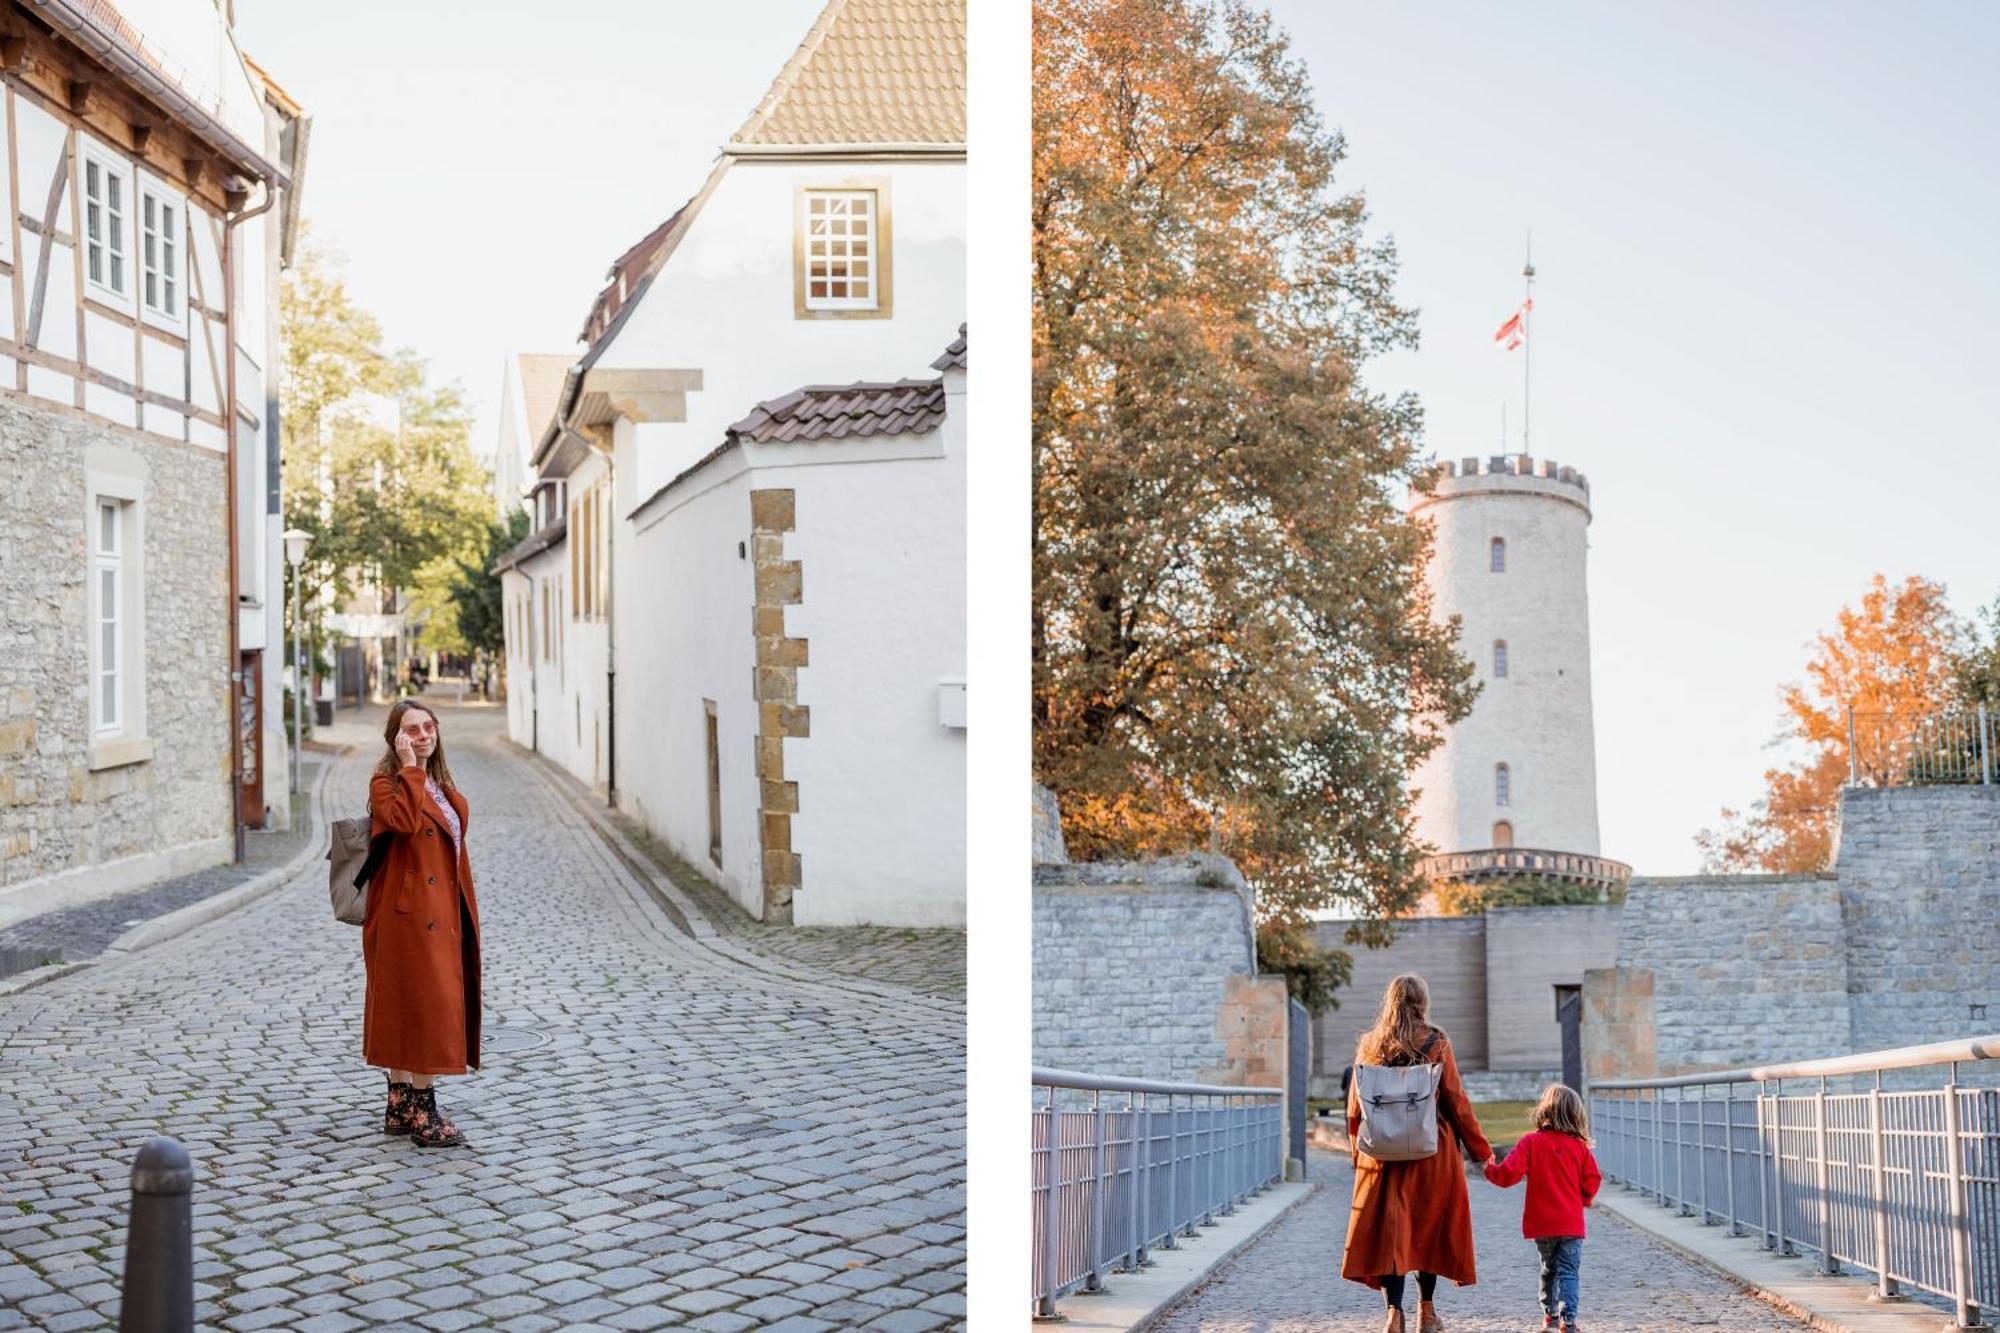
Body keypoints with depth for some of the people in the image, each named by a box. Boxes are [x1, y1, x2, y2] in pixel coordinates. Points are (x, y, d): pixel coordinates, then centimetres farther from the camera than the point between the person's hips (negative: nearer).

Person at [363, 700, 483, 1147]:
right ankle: (423, 1114, -4)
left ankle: (400, 1106, 19)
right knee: (422, 1004, -8)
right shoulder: (385, 783, -9)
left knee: (403, 1010, 13)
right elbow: (404, 821, -31)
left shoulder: (441, 784, 16)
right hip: (408, 914, -8)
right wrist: (410, 767, -23)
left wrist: (464, 912, 18)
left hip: (442, 913, 8)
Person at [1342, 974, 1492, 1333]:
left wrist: (1358, 1151, 18)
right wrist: (1480, 1150, 7)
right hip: (1432, 1151, -1)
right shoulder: (1437, 1043, -4)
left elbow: (1355, 1107, 6)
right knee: (1430, 1225, 13)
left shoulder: (1369, 1044, 2)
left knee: (1388, 1227, 2)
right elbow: (1456, 1102, -2)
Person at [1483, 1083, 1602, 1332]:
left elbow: (1509, 1173, -14)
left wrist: (1490, 1170, 6)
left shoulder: (1530, 1142, -9)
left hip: (1541, 1224, 1)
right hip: (1571, 1224, -1)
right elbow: (1592, 1181, -1)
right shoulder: (1579, 1146, -4)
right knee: (1569, 1271, 0)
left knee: (1549, 1269, 19)